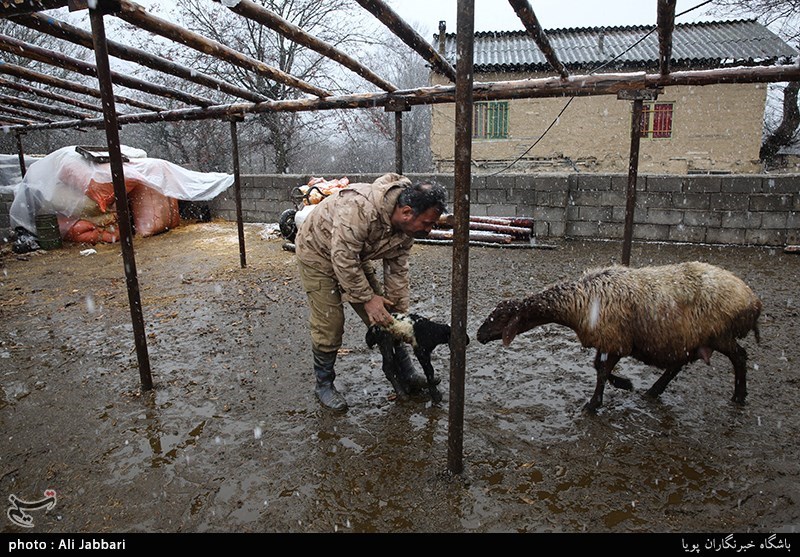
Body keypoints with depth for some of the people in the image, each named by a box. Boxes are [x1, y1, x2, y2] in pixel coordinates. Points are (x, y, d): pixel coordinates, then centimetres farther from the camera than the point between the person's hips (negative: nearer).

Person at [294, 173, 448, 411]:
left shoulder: (406, 224, -15)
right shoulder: (359, 208, -41)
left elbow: (397, 270, -7)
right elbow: (343, 259, -36)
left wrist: (399, 312, -9)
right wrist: (367, 298, -29)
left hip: (355, 256, 7)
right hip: (318, 252, -6)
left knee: (382, 316, 4)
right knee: (329, 323, -8)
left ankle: (406, 374, 16)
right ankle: (324, 384, 12)